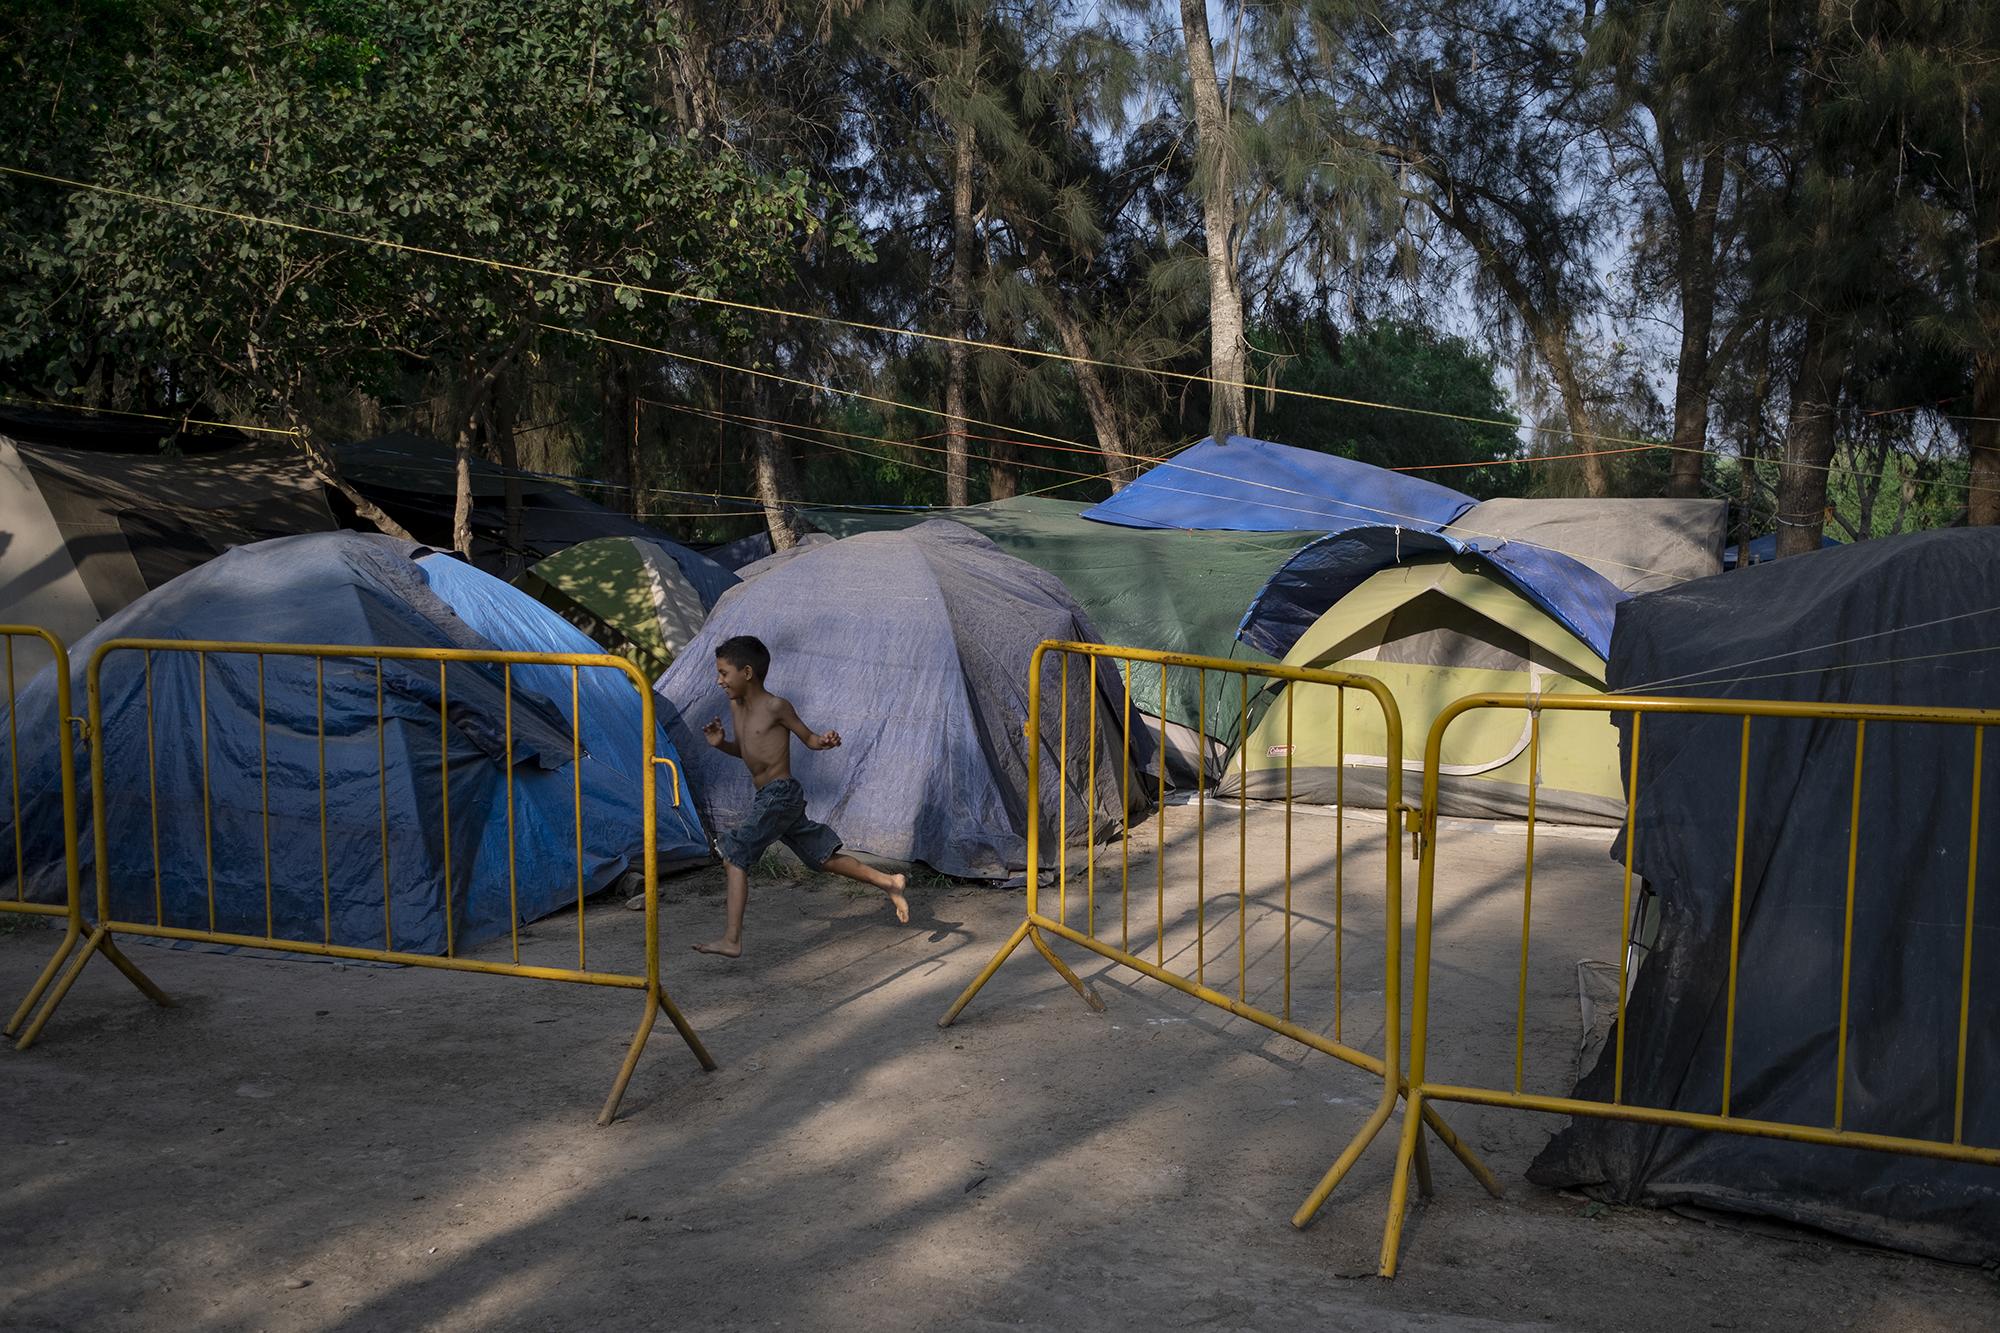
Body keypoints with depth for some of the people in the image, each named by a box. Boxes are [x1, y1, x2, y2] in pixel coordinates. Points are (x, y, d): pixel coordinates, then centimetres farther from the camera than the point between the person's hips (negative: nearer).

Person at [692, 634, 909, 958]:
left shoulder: (776, 707, -11)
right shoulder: (736, 706, 11)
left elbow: (809, 739, -1)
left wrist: (826, 741, -24)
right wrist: (720, 743, 4)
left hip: (781, 795, -9)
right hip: (769, 799, 9)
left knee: (734, 857, -15)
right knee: (824, 858, 14)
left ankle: (732, 940, -16)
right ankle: (889, 883, 23)